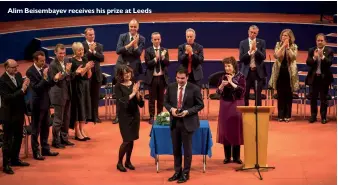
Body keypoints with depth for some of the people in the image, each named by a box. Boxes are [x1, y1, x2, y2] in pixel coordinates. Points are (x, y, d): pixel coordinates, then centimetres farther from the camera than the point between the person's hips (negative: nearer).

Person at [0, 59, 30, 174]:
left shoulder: (18, 75, 1)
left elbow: (24, 92, 7)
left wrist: (25, 87, -15)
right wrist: (22, 90, -28)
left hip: (19, 112, 7)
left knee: (18, 137, 18)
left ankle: (15, 159, 33)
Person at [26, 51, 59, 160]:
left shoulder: (45, 68, 2)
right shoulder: (30, 72, -16)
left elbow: (49, 84, 6)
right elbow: (36, 88, -22)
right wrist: (44, 78, -30)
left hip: (46, 101, 7)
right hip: (37, 103, -7)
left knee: (45, 128, 16)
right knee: (36, 129, 5)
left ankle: (45, 149, 28)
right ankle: (36, 152, 13)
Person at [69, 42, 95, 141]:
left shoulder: (85, 60, 7)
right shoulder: (72, 61, -12)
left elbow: (89, 76, 5)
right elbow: (77, 75, -17)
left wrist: (89, 68, -13)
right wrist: (86, 68, -26)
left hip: (85, 86, 7)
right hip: (76, 87, -7)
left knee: (84, 107, 9)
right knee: (78, 108, -1)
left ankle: (82, 130, 17)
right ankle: (77, 133, 6)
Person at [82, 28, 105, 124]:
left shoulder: (99, 46, 7)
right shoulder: (82, 45, -4)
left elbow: (102, 58, -5)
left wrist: (94, 51, -15)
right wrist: (90, 50, -20)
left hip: (97, 74, 3)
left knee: (95, 96, 7)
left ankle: (95, 116, 15)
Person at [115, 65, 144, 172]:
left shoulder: (134, 84, 1)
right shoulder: (118, 86, -9)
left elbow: (141, 104, 0)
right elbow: (121, 101, -20)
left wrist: (137, 93, -17)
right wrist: (132, 93, -22)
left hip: (135, 115, 4)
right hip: (124, 116, -4)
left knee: (131, 140, 9)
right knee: (126, 140, -7)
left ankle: (128, 161, 25)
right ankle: (119, 163, 9)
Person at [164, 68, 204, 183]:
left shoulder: (194, 89, -10)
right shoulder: (171, 87, 1)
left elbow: (200, 105, -6)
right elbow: (166, 101, 11)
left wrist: (187, 111, -18)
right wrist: (171, 109, -11)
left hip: (188, 122, -4)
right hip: (174, 122, 4)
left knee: (187, 149, 4)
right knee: (176, 149, 12)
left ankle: (185, 173, 16)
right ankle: (177, 172, 25)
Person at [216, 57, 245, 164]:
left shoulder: (240, 77, -4)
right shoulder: (223, 77, 4)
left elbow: (242, 90, -14)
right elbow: (218, 92, 2)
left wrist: (231, 83, -19)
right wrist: (222, 85, -17)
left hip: (236, 106, -2)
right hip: (225, 106, 2)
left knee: (236, 130, 1)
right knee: (225, 130, 2)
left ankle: (236, 157, 10)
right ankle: (227, 157, 10)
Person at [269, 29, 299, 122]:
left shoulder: (294, 46, 1)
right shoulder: (278, 45, 4)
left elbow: (293, 57, -15)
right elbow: (276, 55, -13)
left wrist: (288, 47, -19)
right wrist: (283, 46, -17)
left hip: (290, 73, -1)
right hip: (279, 72, 1)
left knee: (288, 95, 3)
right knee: (280, 95, 3)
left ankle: (287, 115, 9)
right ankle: (280, 115, 7)